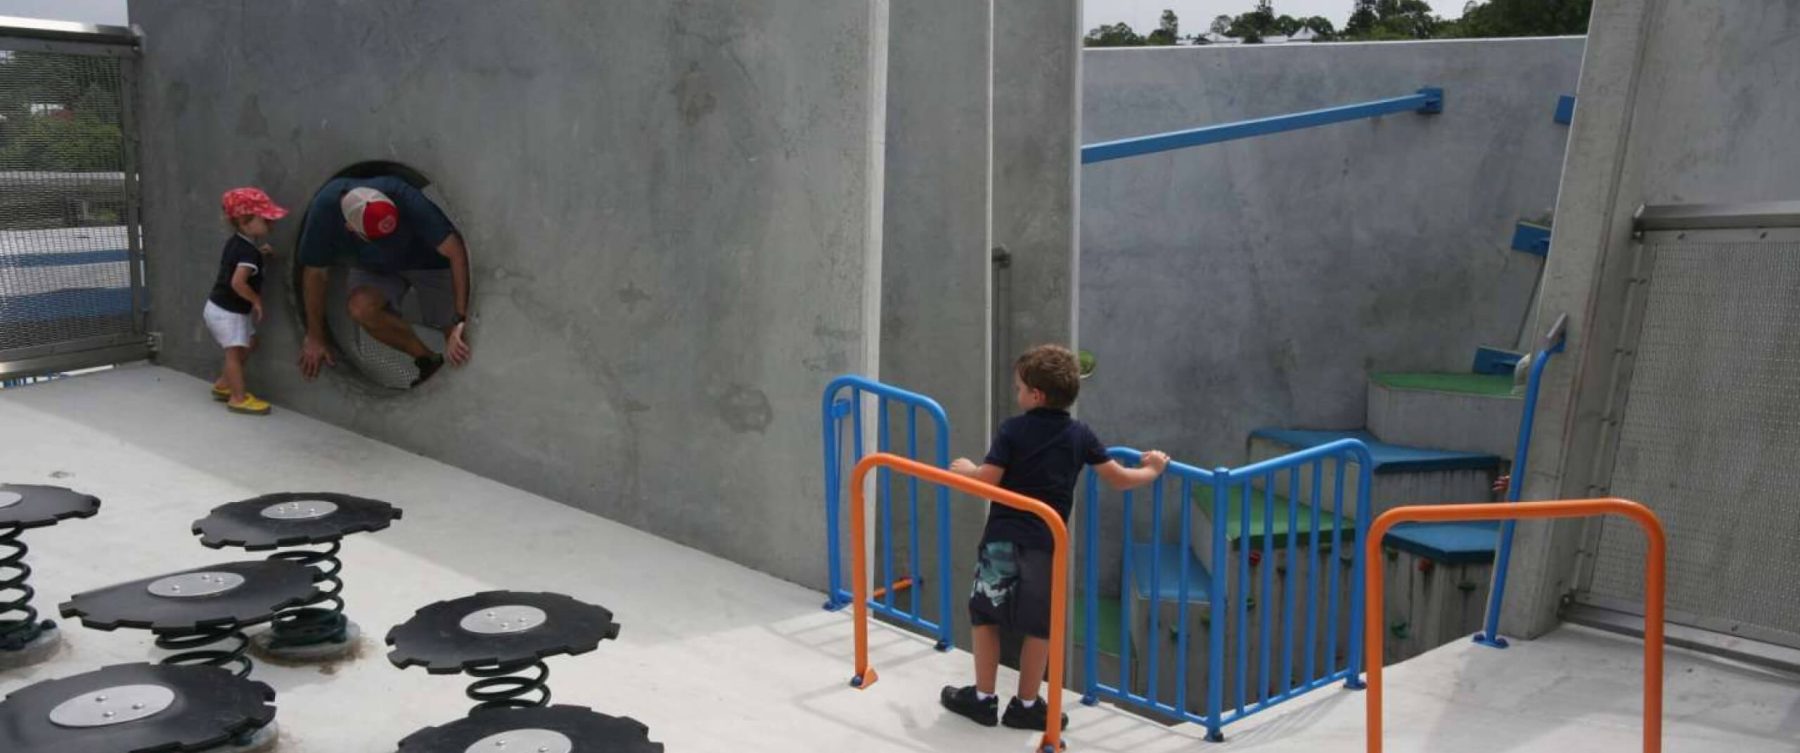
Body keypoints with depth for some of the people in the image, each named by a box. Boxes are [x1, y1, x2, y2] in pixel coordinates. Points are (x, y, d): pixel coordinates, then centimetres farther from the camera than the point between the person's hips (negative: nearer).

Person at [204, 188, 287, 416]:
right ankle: (239, 398, -2)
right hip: (227, 311, -10)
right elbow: (237, 282, -35)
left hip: (223, 307, 10)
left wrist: (260, 252, 4)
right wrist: (256, 300, -21)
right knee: (236, 351, -6)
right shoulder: (249, 252, -26)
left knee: (248, 345, 19)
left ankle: (223, 385, 29)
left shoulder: (236, 242, 4)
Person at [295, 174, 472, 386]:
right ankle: (429, 361, -10)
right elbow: (316, 273, -16)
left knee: (452, 329, -9)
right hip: (373, 268, 2)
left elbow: (456, 251, -38)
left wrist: (462, 319, -42)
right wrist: (315, 338, -9)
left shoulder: (404, 198, -39)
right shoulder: (324, 210, -31)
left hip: (428, 260, -2)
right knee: (361, 307, -27)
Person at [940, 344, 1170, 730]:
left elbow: (988, 480, -10)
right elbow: (1118, 478, 5)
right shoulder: (1080, 435, 3)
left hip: (1002, 539, -1)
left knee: (985, 615, 14)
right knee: (1039, 627, 12)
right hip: (1046, 543, 2)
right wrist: (1152, 470, 23)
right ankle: (1025, 705, 19)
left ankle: (983, 698, 20)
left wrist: (965, 469, 11)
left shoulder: (1012, 429, -5)